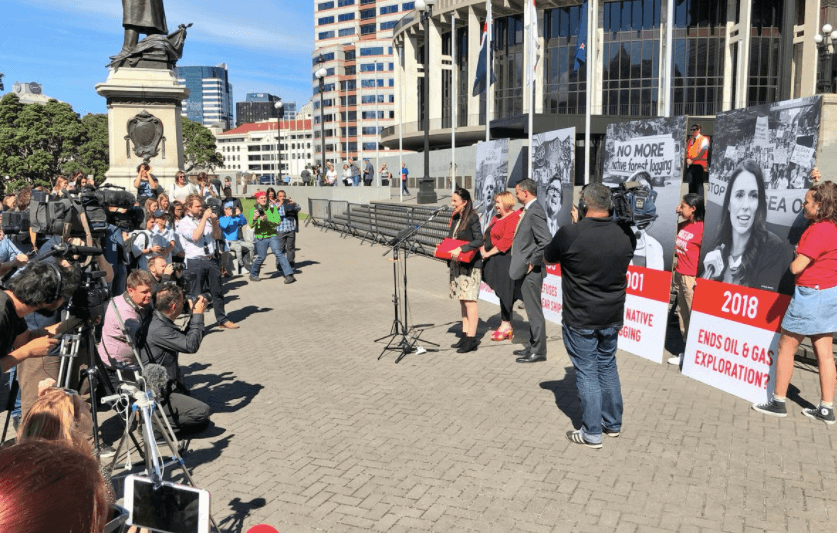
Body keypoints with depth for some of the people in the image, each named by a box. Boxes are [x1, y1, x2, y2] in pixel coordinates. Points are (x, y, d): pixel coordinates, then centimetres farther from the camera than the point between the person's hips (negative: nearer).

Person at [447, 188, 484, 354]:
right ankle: (465, 336, 17)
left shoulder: (472, 218, -12)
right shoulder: (455, 217, 12)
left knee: (469, 301, -7)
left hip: (470, 265, -8)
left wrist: (461, 249, -26)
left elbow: (479, 241, -19)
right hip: (457, 264, 8)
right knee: (462, 301, 11)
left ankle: (472, 339, -4)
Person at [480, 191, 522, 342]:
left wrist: (489, 253, -14)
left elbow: (506, 241, -19)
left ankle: (505, 325, 5)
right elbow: (488, 236, 22)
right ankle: (507, 326, 16)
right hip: (494, 261, 9)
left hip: (506, 258, -9)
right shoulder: (496, 218, 19)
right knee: (500, 292, 10)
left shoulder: (514, 218, -12)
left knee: (504, 291, -3)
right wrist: (483, 249, 3)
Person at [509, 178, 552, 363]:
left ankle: (538, 351, 8)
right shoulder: (529, 210, 13)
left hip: (531, 272, -10)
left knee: (534, 312, -1)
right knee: (532, 311, 18)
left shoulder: (535, 212, -18)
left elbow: (546, 241, -26)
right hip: (525, 271, 10)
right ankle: (532, 346, 28)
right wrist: (525, 263, 14)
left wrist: (532, 263, -19)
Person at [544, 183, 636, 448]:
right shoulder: (626, 235, -6)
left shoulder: (569, 234, -20)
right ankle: (613, 424, 32)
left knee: (587, 372, 6)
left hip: (581, 320, -4)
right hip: (613, 318, 5)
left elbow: (548, 258, -1)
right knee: (608, 367, 20)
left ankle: (592, 433, 14)